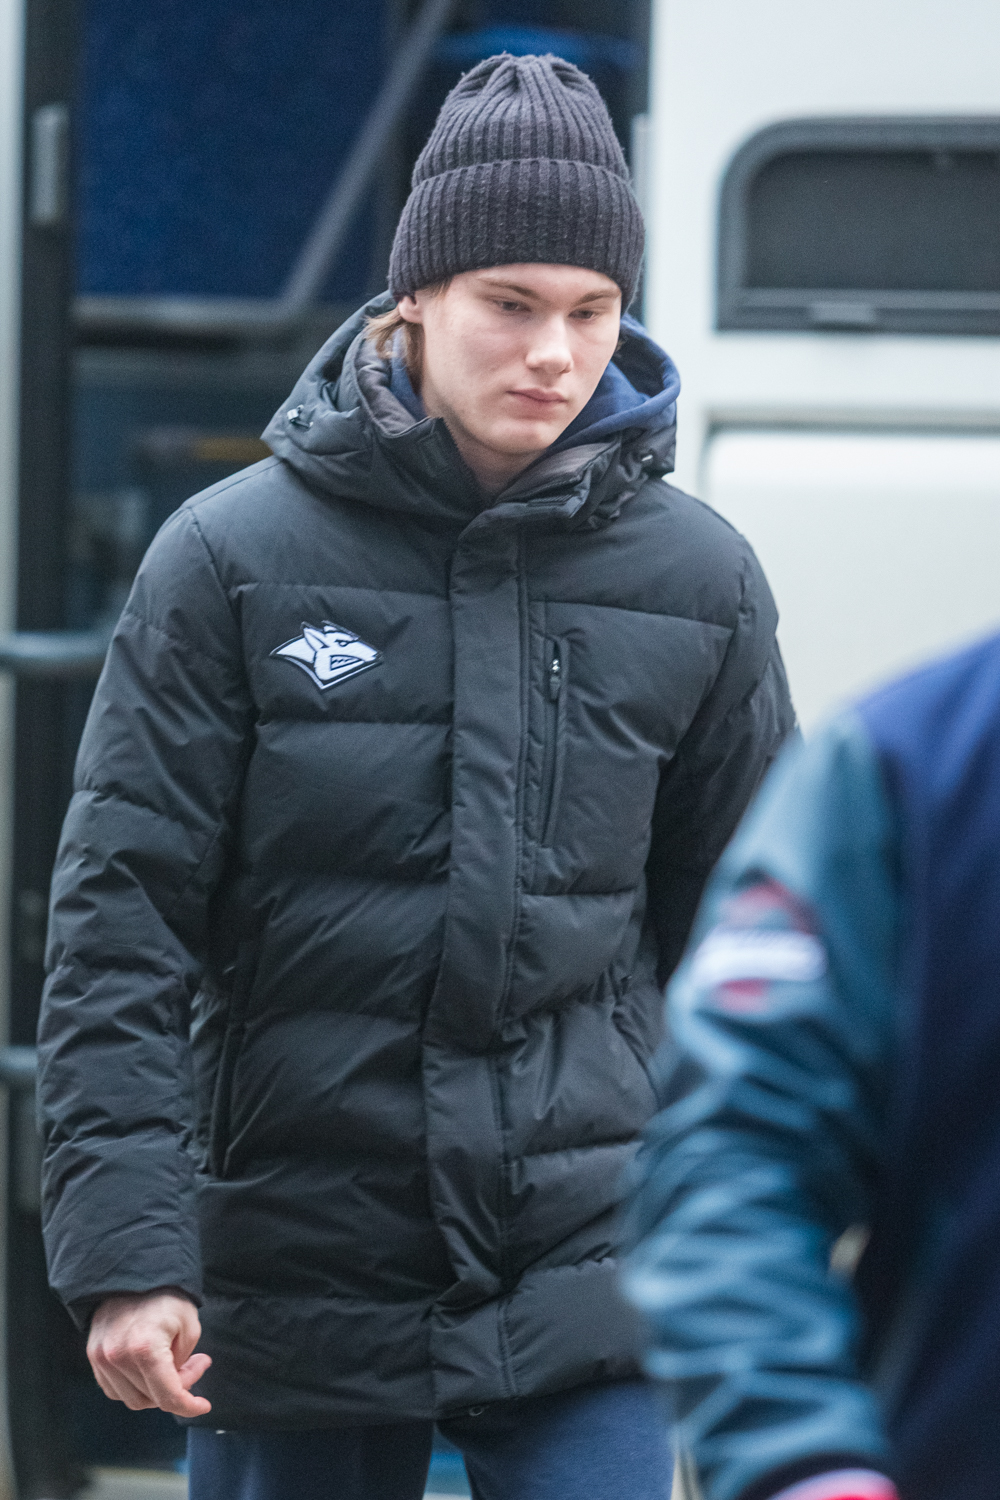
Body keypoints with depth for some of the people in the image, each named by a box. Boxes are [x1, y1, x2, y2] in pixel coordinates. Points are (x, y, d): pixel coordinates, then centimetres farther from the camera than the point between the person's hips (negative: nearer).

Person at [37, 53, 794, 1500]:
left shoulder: (695, 580, 4)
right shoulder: (235, 557, -4)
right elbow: (120, 918, -4)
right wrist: (124, 1247, -12)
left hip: (585, 1288, 1)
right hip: (296, 1290, -1)